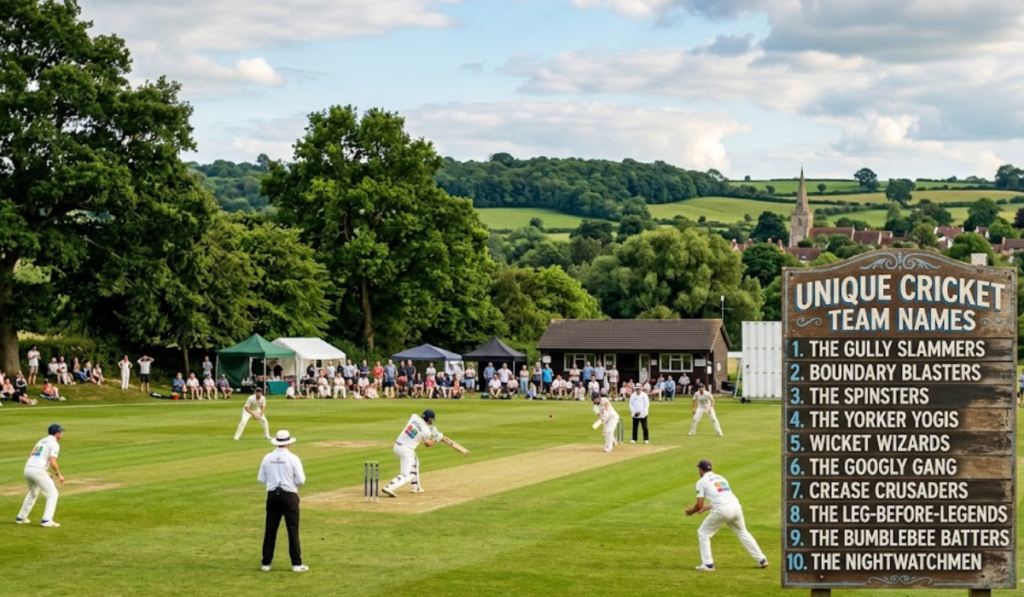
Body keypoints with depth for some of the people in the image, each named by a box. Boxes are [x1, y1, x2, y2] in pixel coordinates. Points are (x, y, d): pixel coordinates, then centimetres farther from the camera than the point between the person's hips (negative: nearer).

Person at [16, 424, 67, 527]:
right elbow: (52, 462, -15)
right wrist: (59, 474, -1)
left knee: (33, 493, 30)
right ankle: (47, 520, -10)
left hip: (27, 469, 8)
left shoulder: (42, 441, 22)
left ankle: (21, 518, 33)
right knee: (52, 493, 1)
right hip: (38, 470, -8)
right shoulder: (54, 444, -3)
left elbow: (31, 456, 19)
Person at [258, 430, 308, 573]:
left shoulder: (267, 458, 0)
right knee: (293, 530, 0)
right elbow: (301, 480, -9)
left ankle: (266, 563, 12)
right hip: (289, 495, -3)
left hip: (272, 495, 3)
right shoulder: (293, 458, -9)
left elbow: (261, 479, 5)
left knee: (270, 529, 9)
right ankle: (296, 564, 0)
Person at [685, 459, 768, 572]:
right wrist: (706, 507, 37)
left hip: (722, 511, -6)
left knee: (703, 533, 11)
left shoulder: (702, 482, 8)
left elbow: (699, 505, 4)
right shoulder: (721, 478, 27)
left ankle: (708, 564, 2)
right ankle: (761, 560, 25)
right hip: (736, 506, 6)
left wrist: (691, 511, 23)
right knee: (743, 533, 25)